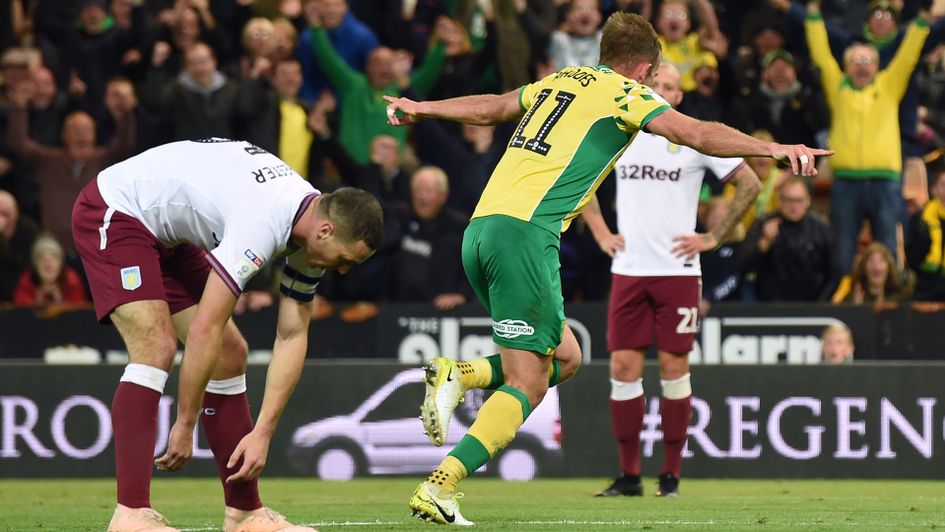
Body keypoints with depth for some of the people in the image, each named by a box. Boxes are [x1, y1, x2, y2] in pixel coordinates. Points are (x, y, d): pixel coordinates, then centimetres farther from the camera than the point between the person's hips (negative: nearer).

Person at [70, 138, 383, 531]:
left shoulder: (314, 227, -7)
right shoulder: (262, 224, -34)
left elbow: (292, 336, -1)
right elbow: (204, 331, -32)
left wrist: (263, 433, -7)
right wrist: (185, 425, -24)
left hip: (167, 234, 10)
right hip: (116, 210, -10)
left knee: (230, 355, 5)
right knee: (155, 348, -24)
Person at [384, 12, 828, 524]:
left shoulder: (560, 82, 24)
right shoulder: (626, 93, 3)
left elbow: (489, 107, 38)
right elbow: (695, 134, -9)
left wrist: (419, 109, 53)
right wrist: (772, 148, -10)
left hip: (479, 230, 8)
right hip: (524, 232, -8)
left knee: (564, 358, 16)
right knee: (528, 385, -8)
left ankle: (458, 376, -1)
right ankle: (439, 487, -19)